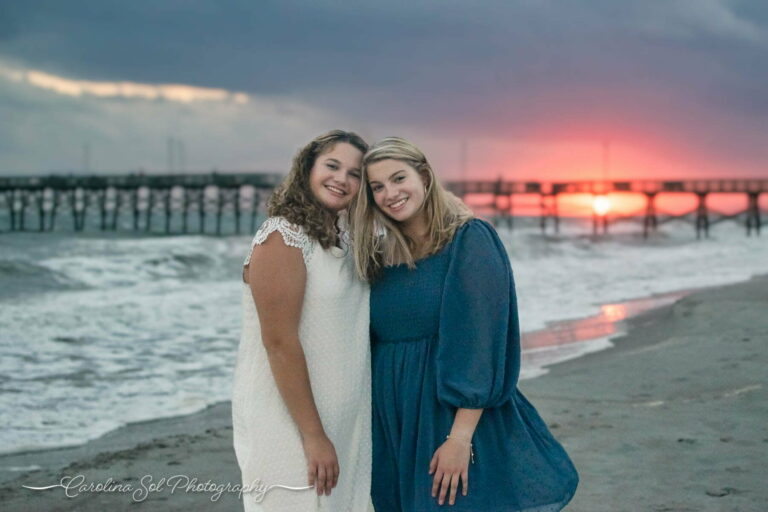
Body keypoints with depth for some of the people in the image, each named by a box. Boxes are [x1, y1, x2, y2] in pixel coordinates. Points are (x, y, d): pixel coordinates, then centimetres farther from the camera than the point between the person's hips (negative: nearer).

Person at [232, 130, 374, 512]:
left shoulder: (342, 240, 10)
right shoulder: (283, 238, -14)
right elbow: (279, 342, -19)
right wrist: (313, 435, -20)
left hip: (345, 425, 8)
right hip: (289, 426, -8)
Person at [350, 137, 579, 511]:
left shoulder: (469, 240, -9)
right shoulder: (381, 259, 9)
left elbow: (480, 344, -16)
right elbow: (376, 345, 13)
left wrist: (461, 437, -22)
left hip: (455, 418, -5)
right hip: (393, 430, 6)